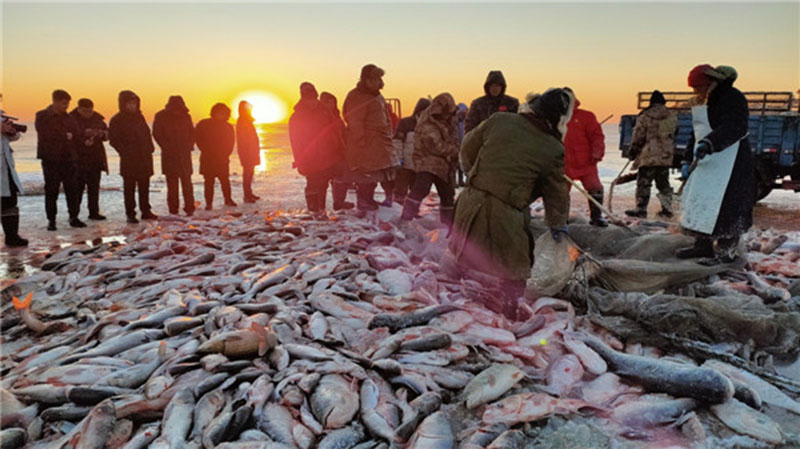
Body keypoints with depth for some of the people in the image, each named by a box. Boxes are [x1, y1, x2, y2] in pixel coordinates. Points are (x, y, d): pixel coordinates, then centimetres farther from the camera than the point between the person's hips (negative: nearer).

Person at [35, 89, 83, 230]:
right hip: (51, 159, -3)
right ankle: (51, 220, 9)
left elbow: (75, 135, 10)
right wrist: (65, 136, -4)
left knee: (72, 189, 1)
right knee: (51, 191, 1)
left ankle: (74, 217, 10)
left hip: (68, 159, 4)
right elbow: (44, 136, -10)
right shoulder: (42, 116, 0)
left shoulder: (69, 118, 14)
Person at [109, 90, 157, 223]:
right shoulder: (117, 120, -3)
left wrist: (150, 148, 5)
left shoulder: (139, 116, 12)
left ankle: (145, 211, 18)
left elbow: (147, 133, 18)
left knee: (144, 186, 10)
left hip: (144, 158, 5)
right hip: (129, 160, -5)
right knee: (129, 187, 1)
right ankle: (130, 214, 7)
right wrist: (125, 152, -13)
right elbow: (113, 139, -6)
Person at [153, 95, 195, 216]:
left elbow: (192, 133, 15)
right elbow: (157, 134, 0)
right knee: (172, 184, 3)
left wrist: (189, 146, 1)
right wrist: (166, 147, -8)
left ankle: (189, 208, 0)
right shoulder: (161, 117, -1)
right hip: (169, 156, -1)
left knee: (187, 182, -3)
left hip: (184, 154, 1)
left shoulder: (186, 116, 7)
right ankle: (173, 209, 10)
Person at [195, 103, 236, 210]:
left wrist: (225, 155, -3)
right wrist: (206, 152, -3)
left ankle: (228, 199, 18)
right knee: (209, 181, 0)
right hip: (207, 160, -1)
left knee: (225, 180, 4)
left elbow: (230, 143, 7)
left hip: (222, 159, 1)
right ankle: (209, 203, 5)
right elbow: (198, 139, 2)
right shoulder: (203, 125, 1)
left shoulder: (228, 127, 6)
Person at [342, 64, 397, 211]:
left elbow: (386, 118, 26)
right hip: (366, 142, -9)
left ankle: (368, 199, 21)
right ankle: (363, 201, 2)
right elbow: (355, 123, -15)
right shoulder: (356, 97, -10)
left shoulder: (377, 96, 19)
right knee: (367, 173, -9)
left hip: (380, 142, 9)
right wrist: (361, 142, -19)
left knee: (376, 172, 10)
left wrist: (389, 135, 18)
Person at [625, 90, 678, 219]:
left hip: (648, 156, -5)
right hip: (666, 156, 5)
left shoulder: (645, 116, -8)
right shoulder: (672, 117, 6)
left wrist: (633, 150, 7)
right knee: (664, 183, 13)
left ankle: (641, 209, -1)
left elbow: (638, 136, -6)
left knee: (643, 183, 0)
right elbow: (673, 136, 14)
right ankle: (667, 209, 15)